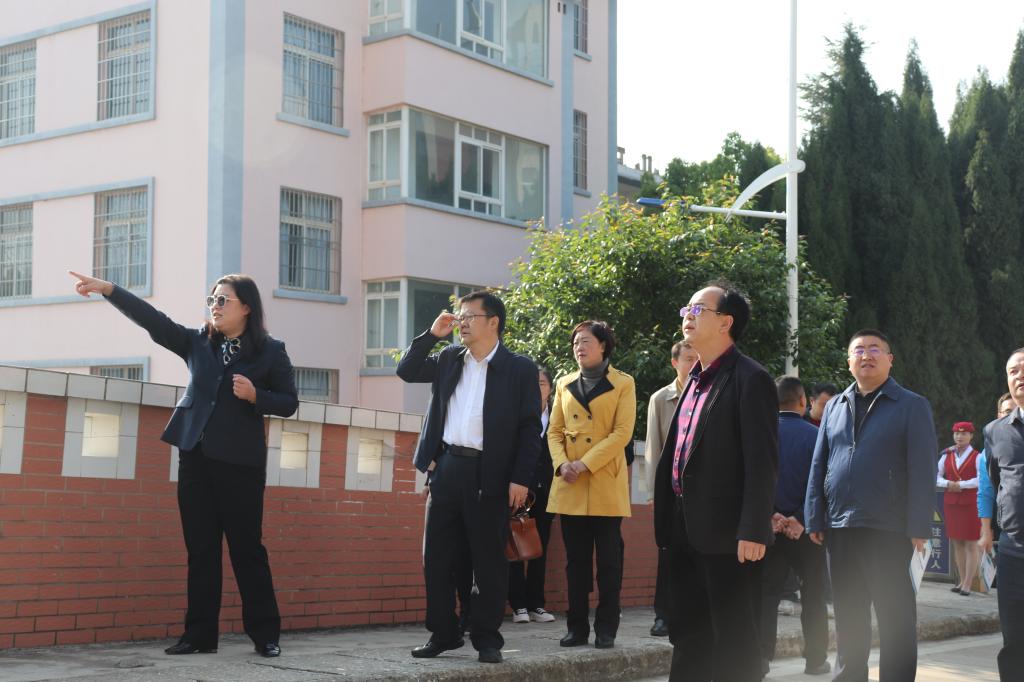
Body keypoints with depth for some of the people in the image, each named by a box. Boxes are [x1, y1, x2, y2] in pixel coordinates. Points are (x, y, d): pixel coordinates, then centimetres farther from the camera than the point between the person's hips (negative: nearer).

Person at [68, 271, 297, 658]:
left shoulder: (270, 351, -1)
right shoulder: (197, 342, 8)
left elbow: (289, 403, 1)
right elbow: (153, 321, -1)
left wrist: (255, 396, -17)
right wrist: (107, 290, -11)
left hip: (240, 461, -4)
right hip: (195, 456, 4)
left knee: (246, 547, -1)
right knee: (200, 549, 5)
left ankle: (266, 635, 7)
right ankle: (200, 635, 10)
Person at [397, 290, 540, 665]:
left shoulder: (519, 368, -2)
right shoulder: (449, 358, 13)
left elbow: (530, 428, -4)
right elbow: (406, 371, 13)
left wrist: (520, 478, -12)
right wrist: (432, 335, 3)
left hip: (489, 474, -5)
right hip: (446, 467, 5)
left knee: (489, 560, 2)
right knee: (437, 557, 7)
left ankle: (487, 638, 12)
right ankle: (443, 633, 17)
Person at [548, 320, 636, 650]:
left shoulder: (623, 384, 2)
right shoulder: (564, 384, 15)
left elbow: (622, 433, -7)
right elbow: (554, 431, 12)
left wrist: (585, 464, -16)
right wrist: (562, 464, -8)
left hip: (605, 485, -4)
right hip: (569, 487, 4)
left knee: (608, 560, 0)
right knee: (576, 560, 6)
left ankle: (606, 629, 7)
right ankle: (577, 627, 11)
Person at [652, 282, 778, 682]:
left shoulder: (750, 380, -11)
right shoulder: (694, 381, 16)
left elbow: (762, 463, -16)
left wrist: (753, 531, -20)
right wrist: (667, 520, 14)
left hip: (727, 534, -8)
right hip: (687, 532, 9)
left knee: (734, 642, 0)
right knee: (687, 635, 15)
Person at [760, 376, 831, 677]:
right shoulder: (816, 436, -7)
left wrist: (771, 516, -5)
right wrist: (802, 519, -9)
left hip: (770, 526, 2)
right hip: (806, 528, -2)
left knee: (766, 594, 6)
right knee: (813, 595, 9)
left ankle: (760, 658, 1)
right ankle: (815, 659, 12)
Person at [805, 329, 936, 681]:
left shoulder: (912, 406, -1)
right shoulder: (834, 407, 13)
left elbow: (922, 470, -6)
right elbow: (818, 466, 11)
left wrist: (918, 527, -13)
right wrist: (815, 520, 4)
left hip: (888, 530, -4)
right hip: (839, 529, 5)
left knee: (895, 619, 2)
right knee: (848, 618, 13)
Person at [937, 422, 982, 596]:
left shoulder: (977, 457, -5)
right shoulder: (946, 456, 9)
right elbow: (936, 477, 8)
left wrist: (960, 485, -18)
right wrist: (948, 484, -10)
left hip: (970, 504, -5)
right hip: (951, 503, 5)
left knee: (971, 544, -2)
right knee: (957, 543, 9)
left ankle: (967, 584, 0)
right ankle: (962, 581, 18)